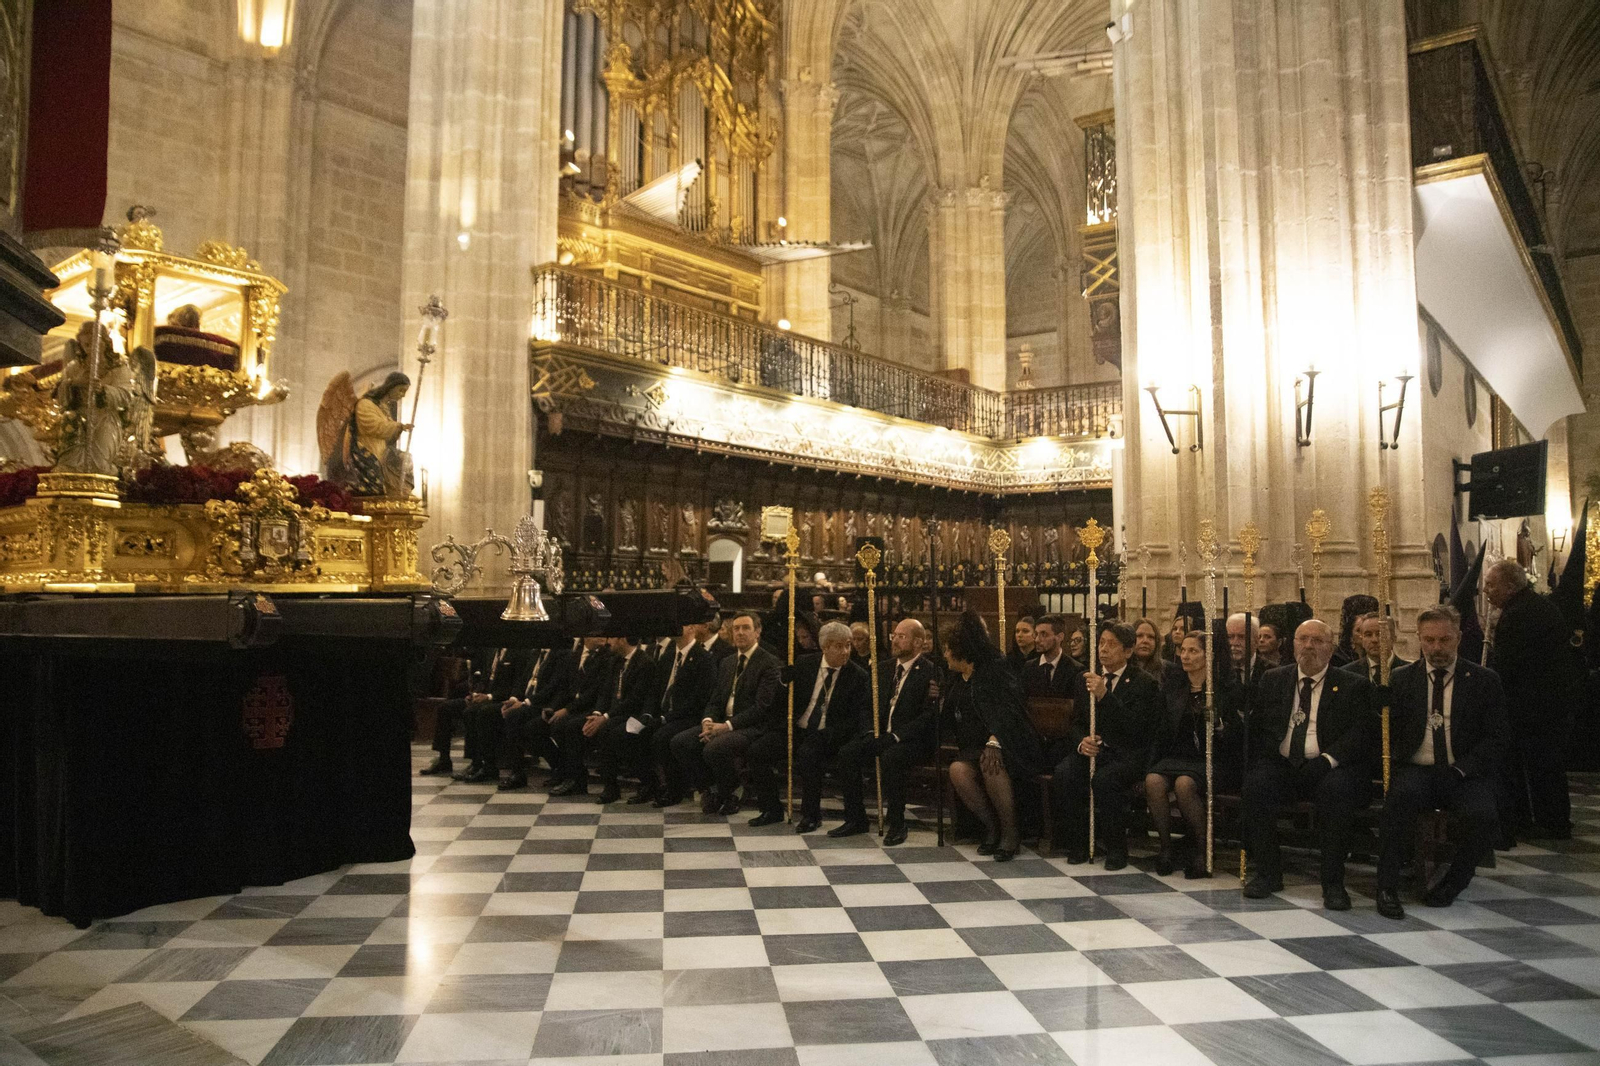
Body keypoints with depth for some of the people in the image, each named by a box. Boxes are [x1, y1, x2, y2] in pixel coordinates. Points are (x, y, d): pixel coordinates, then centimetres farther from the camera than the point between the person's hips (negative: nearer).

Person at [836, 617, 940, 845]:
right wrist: (875, 733, 1)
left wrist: (896, 737, -22)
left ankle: (896, 824, -20)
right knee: (847, 753, -14)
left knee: (890, 757, -35)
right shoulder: (886, 670, 15)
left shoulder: (930, 672, -9)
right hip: (884, 736, 7)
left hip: (914, 740, -7)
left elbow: (929, 715, -16)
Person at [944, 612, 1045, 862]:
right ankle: (991, 826, -8)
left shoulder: (994, 671, -8)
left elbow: (1008, 711, -20)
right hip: (973, 748, 6)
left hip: (1009, 745, -6)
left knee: (990, 763, -38)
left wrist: (994, 742, -35)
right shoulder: (955, 679, 17)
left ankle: (1010, 832, -20)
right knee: (957, 770, -27)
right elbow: (953, 717, 27)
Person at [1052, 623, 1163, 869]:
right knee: (1063, 774, -27)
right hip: (1091, 749, 4)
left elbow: (1135, 727, -16)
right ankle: (1078, 844, -10)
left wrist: (1104, 695, -25)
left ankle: (1116, 848, -14)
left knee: (1104, 779, -35)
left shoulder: (1142, 682, -3)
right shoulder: (1083, 679, 13)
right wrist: (1081, 742, -10)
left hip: (1127, 754, -4)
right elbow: (1074, 722, 14)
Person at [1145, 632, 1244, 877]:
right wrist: (1153, 759, 1)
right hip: (1178, 755, 4)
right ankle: (1165, 846, -13)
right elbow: (1163, 729, 12)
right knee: (1153, 781, -28)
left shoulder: (1227, 688, 0)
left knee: (1184, 784, -34)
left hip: (1213, 758, -4)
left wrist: (1220, 725, -23)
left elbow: (1238, 735, -3)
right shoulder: (1173, 685, 13)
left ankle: (1201, 850, -14)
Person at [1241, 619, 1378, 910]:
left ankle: (1333, 882, -20)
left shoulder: (1353, 686, 7)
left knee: (1338, 789, -35)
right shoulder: (1273, 680, 16)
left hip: (1328, 769, -2)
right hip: (1281, 766, 2)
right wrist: (1270, 754, -5)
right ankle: (1266, 872, -12)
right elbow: (1255, 725, 14)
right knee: (1254, 783, -28)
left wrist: (1327, 759, -19)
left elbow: (1363, 732, -5)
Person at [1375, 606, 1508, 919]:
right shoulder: (1401, 679, 10)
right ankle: (1387, 887, -24)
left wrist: (1460, 770, -13)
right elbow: (1389, 732, 7)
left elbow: (1495, 740, 1)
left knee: (1481, 815, -31)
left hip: (1465, 773, 0)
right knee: (1399, 797, -33)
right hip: (1416, 772, 0)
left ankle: (1453, 883, -3)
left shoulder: (1484, 680, 7)